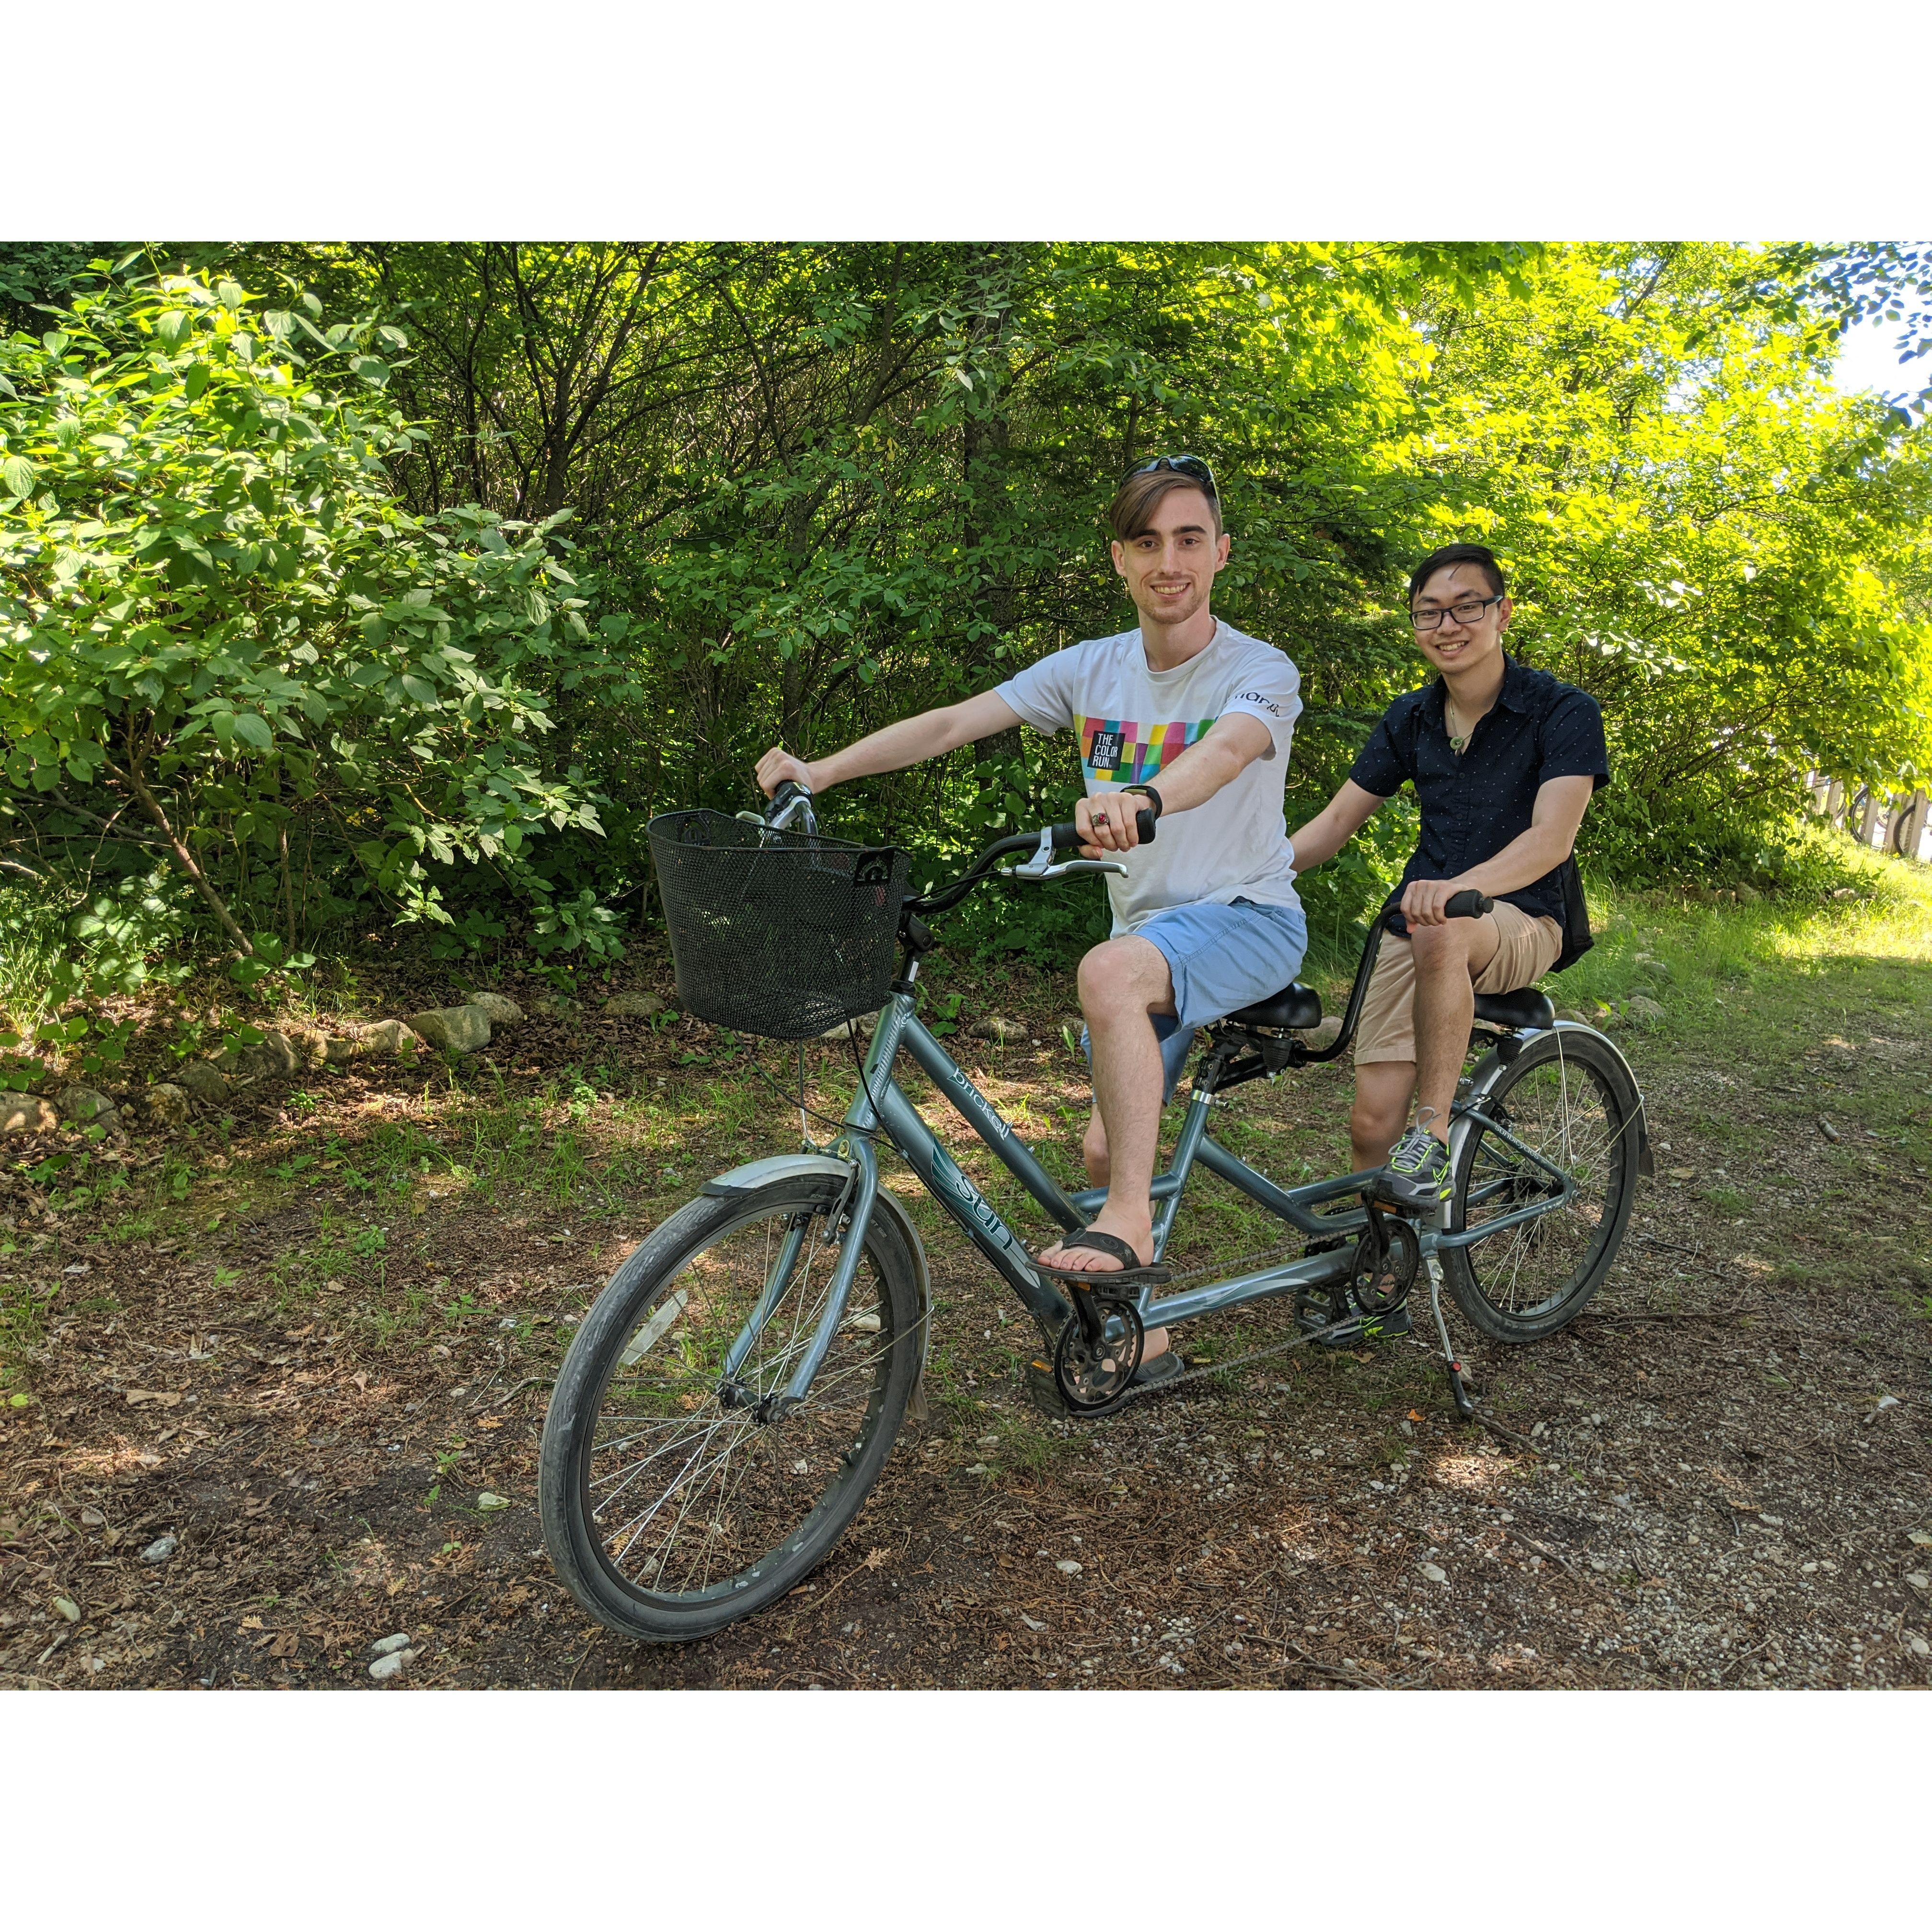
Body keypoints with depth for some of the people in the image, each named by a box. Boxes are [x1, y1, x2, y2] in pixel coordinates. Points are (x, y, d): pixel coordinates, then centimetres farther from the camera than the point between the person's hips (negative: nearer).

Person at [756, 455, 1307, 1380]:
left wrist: (1140, 799, -57)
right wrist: (818, 770, -18)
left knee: (1109, 968, -36)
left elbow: (1225, 751, -35)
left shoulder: (1260, 672, -11)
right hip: (1150, 930, 6)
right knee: (1106, 1148, 5)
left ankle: (1127, 1227, -28)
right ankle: (1145, 1336, 25)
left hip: (1249, 918, -5)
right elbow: (950, 722, -6)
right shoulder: (1093, 668, 2)